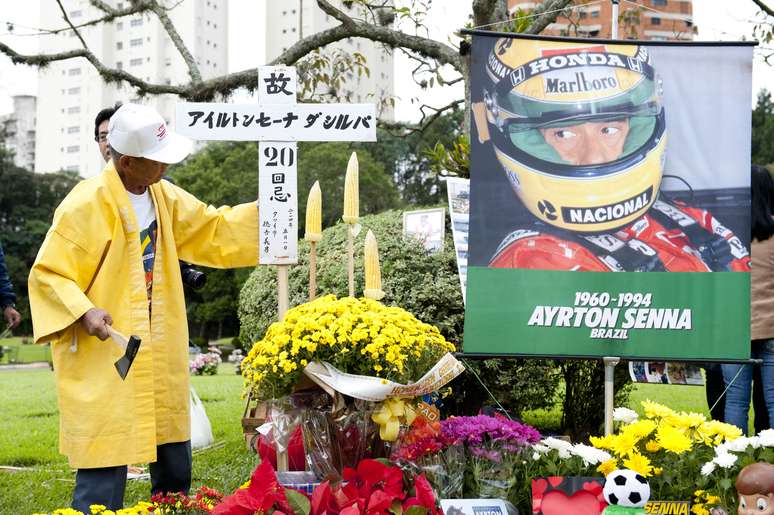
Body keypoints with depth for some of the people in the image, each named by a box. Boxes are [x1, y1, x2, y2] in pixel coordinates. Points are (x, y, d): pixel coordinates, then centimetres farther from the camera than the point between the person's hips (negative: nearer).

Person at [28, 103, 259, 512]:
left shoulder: (164, 197, 8)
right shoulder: (87, 205, -15)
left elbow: (214, 231, 18)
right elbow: (47, 274, -13)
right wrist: (84, 311, -29)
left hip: (161, 363, 8)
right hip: (103, 363, -8)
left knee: (175, 471, 16)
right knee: (103, 480, -9)